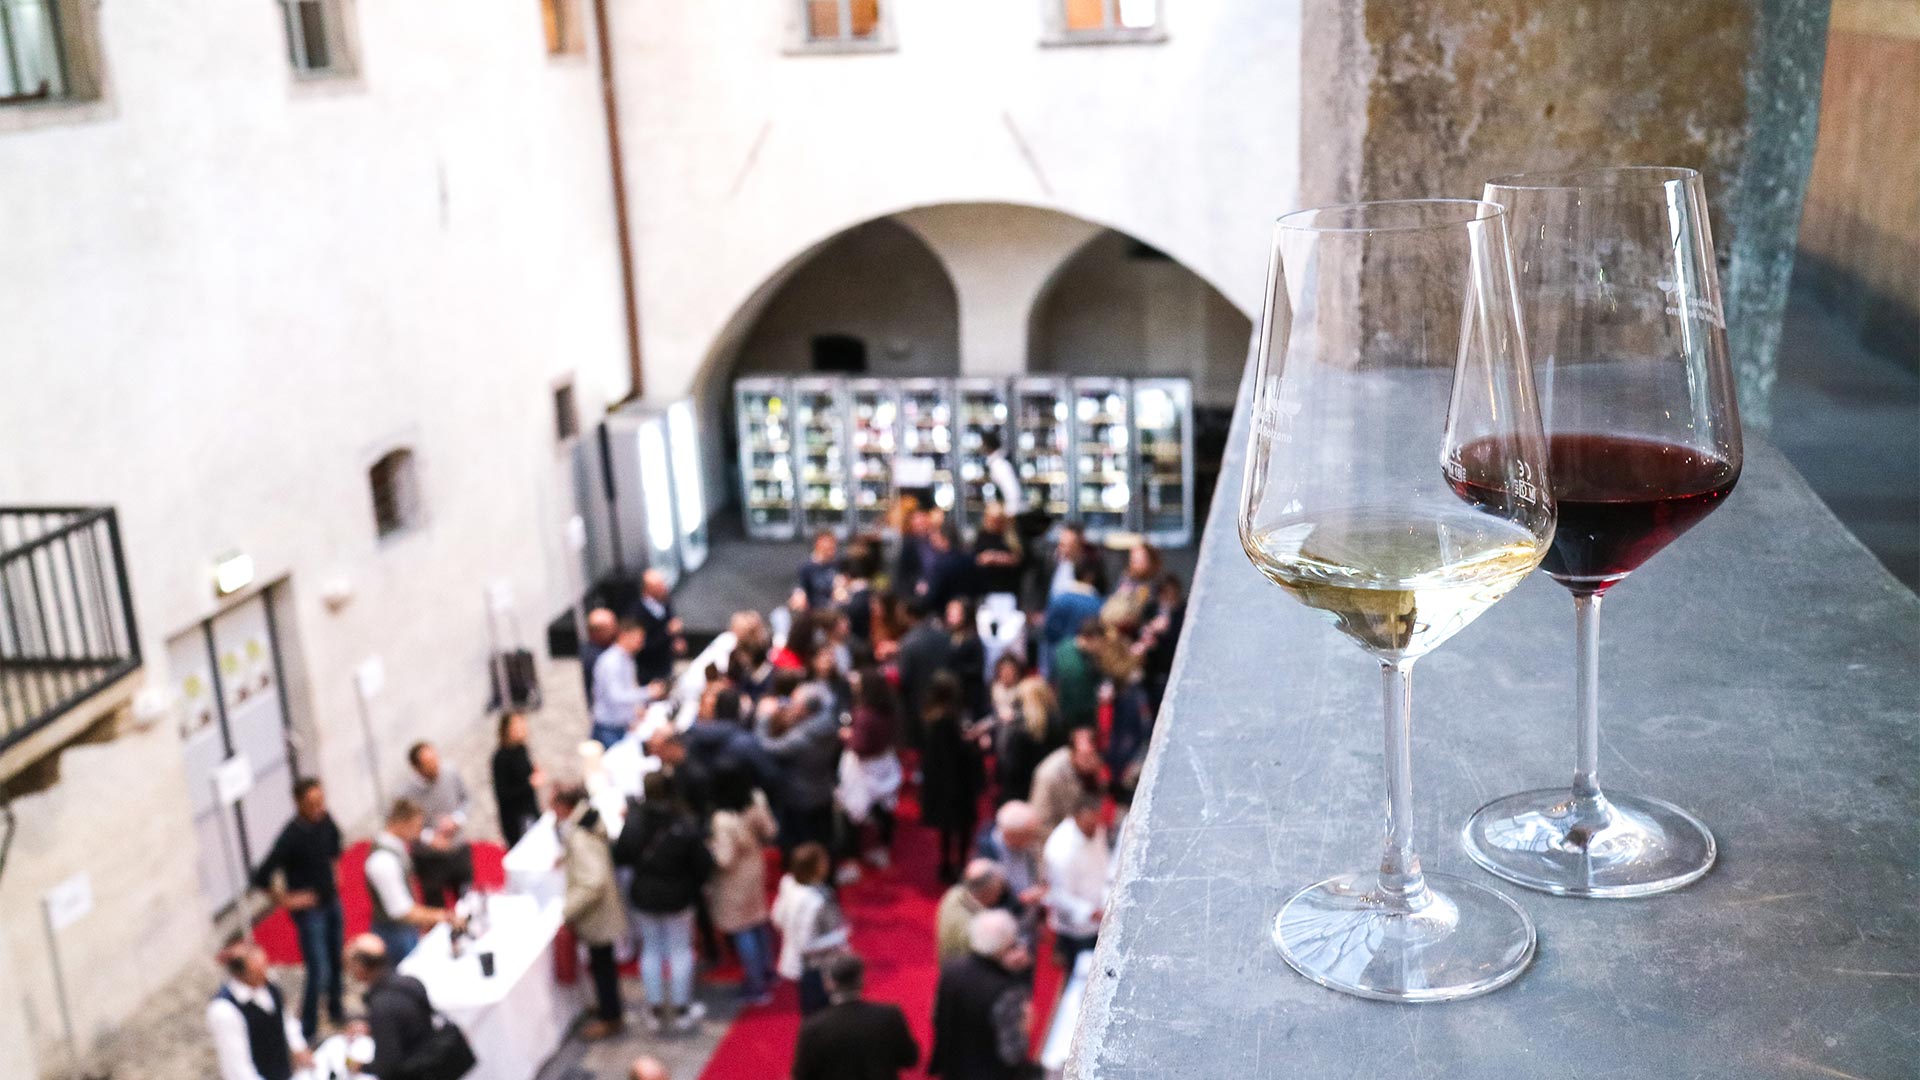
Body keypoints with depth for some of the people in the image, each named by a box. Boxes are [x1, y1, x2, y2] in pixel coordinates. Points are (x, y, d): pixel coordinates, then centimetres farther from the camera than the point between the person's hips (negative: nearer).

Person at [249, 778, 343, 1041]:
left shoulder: (324, 820, -6)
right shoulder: (291, 837, -27)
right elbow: (261, 877, -28)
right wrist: (285, 899, -17)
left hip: (332, 900, 7)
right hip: (310, 908, -7)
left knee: (337, 960, 20)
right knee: (319, 973, -6)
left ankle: (336, 1010, 41)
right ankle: (308, 1032, 8)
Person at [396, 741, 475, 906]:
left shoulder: (452, 775, -10)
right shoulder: (407, 792, -21)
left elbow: (465, 799, 5)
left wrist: (456, 819, -12)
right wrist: (429, 838, -23)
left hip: (459, 851, 4)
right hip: (429, 859, -3)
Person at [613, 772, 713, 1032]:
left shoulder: (634, 820, -16)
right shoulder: (684, 824, -21)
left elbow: (620, 856, -8)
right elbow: (703, 864, -14)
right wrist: (693, 886, 5)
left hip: (644, 896, 2)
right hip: (677, 897, -2)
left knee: (650, 950, 17)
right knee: (680, 949, 13)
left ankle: (657, 1011, 25)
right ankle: (682, 1010, 22)